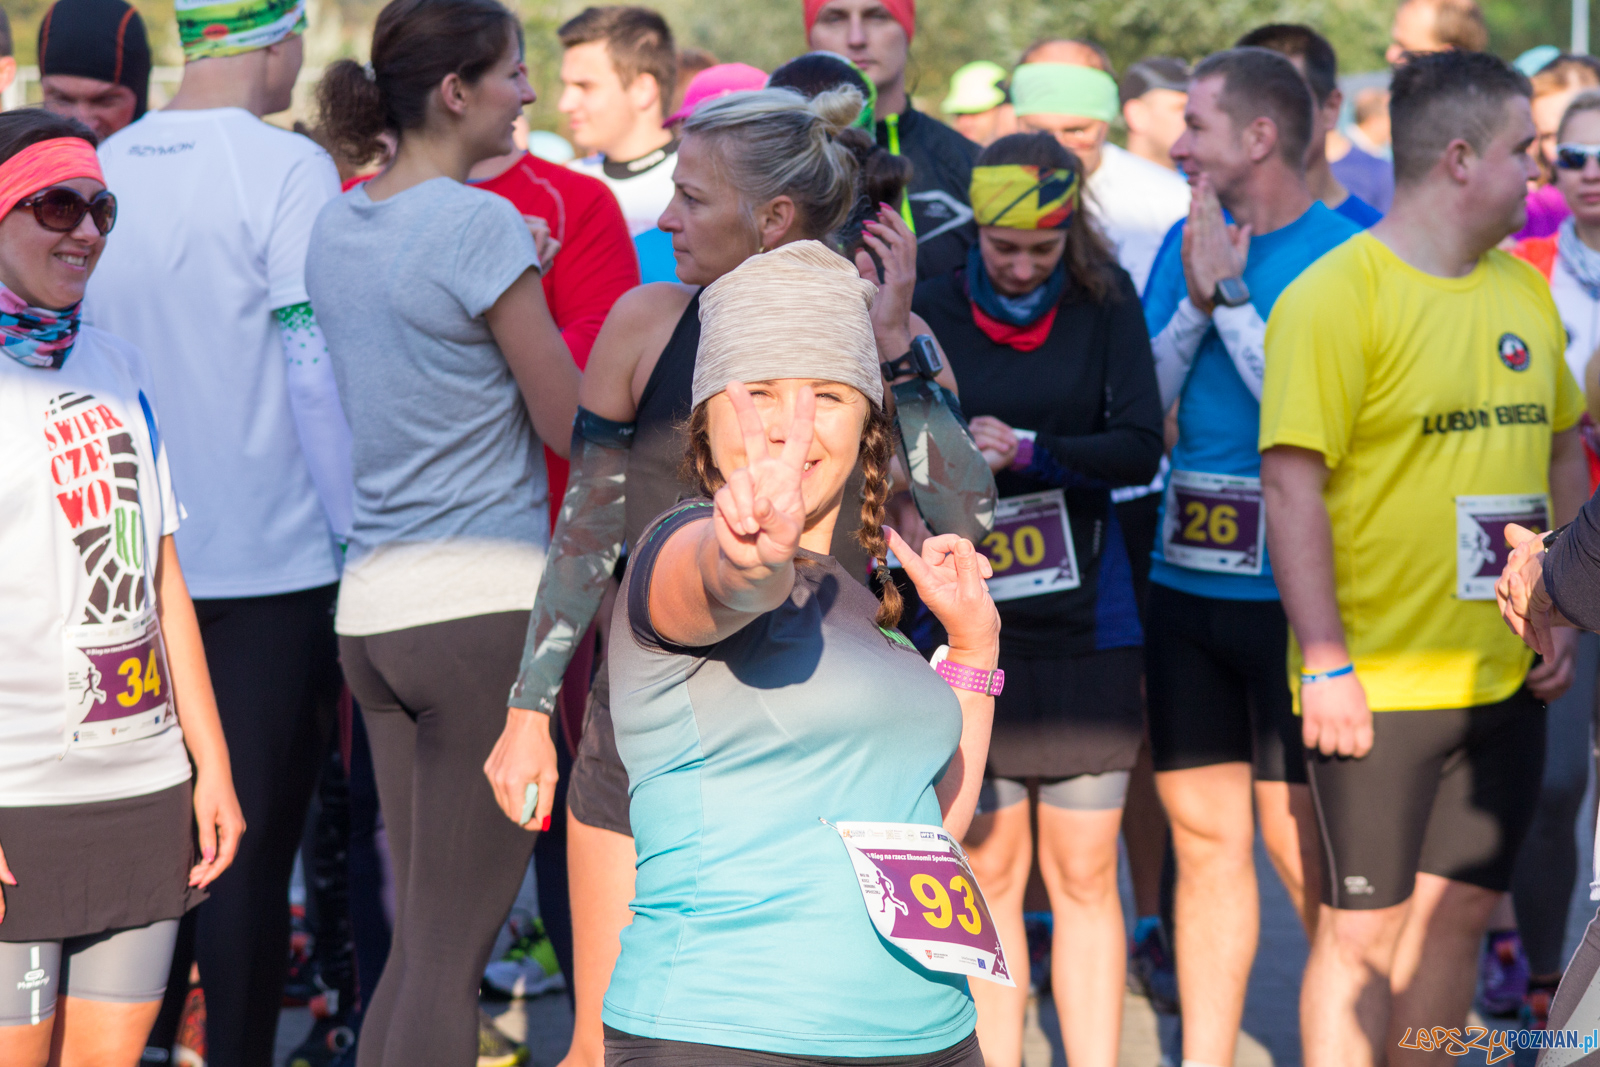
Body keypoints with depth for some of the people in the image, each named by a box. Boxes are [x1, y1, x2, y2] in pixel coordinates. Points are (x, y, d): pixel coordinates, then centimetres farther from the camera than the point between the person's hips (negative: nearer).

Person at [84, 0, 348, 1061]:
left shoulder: (105, 168, 7)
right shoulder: (285, 166, -11)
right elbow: (317, 364, -15)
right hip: (270, 555, -6)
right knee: (256, 843, 0)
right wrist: (355, 537, -9)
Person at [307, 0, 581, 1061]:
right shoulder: (482, 223, -11)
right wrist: (537, 284, 8)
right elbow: (568, 421, -6)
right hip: (486, 595, -8)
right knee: (451, 953, -3)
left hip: (370, 605, 8)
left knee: (418, 939, 15)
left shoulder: (335, 226, 12)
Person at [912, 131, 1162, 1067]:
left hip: (1086, 624, 1)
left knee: (1084, 873, 6)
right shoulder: (932, 310, -3)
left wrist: (1030, 453, -20)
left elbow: (1140, 446, -7)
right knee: (990, 870, 5)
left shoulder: (1106, 303, 0)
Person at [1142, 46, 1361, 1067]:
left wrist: (1231, 295, -15)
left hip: (1292, 592, -6)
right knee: (1205, 838, 11)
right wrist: (1195, 301, -6)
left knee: (1301, 847, -3)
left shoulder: (1343, 256, -8)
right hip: (1186, 586, 6)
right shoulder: (1187, 245, 10)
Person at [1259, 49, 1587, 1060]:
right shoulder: (1334, 295, -12)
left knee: (1458, 916, 13)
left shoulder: (1524, 288, 9)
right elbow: (1292, 485, -15)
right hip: (1377, 687, -6)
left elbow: (1564, 452, 18)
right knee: (1364, 933, 2)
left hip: (1506, 679, 6)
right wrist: (1325, 664, -17)